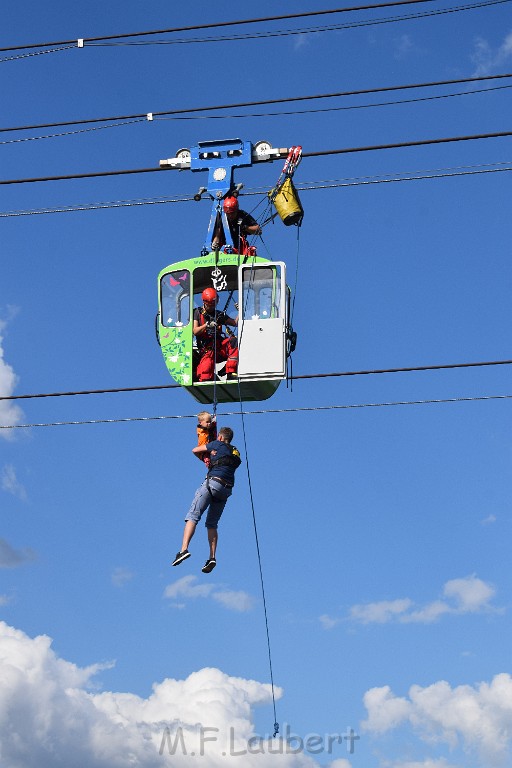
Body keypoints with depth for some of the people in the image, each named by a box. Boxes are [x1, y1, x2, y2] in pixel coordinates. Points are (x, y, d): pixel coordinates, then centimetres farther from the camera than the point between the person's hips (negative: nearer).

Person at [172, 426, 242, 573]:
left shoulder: (217, 444, 9)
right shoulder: (236, 454, 25)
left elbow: (195, 450, 16)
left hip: (213, 482, -6)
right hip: (227, 489, 6)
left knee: (192, 516, -13)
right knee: (212, 524, 14)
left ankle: (184, 549, -32)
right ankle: (212, 557, 0)